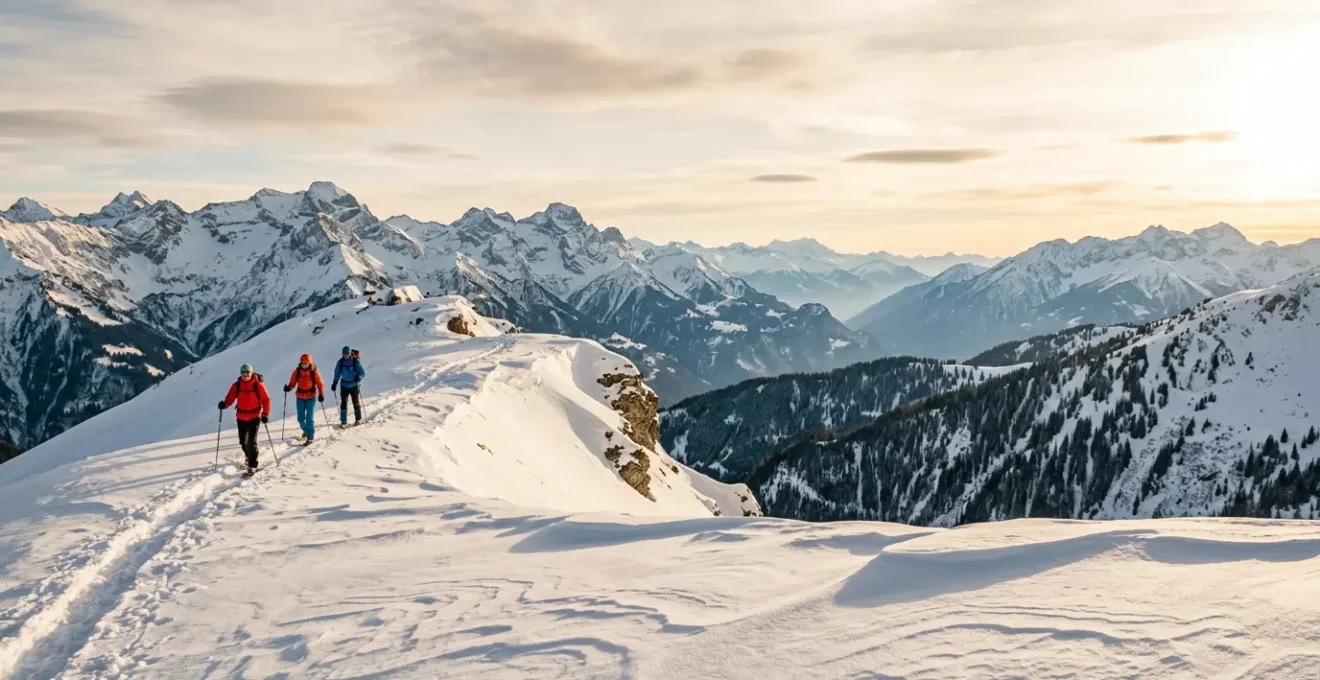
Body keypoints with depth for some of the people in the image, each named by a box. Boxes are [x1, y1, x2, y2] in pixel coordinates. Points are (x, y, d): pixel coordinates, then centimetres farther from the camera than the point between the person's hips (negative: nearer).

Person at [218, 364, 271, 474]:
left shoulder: (258, 385, -9)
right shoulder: (236, 386, -2)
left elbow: (266, 400, -8)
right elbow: (230, 399, -3)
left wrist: (265, 414, -17)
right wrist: (224, 405, -25)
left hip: (255, 417, -4)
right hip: (241, 417, 4)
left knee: (251, 441, -13)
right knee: (243, 441, 14)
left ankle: (252, 466, -8)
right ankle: (249, 456, 44)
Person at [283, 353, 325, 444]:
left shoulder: (314, 371, -8)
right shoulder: (297, 371, -3)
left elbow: (320, 383, -7)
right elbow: (292, 383, -2)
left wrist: (321, 394, -18)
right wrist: (288, 388, -22)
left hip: (311, 396, -3)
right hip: (300, 397, 3)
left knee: (309, 418, -6)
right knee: (301, 418, 8)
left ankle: (310, 437, 2)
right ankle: (306, 431, 37)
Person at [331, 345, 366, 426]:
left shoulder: (356, 361, -11)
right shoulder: (340, 362, -3)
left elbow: (363, 372, -7)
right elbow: (337, 373, 9)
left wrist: (359, 377, -26)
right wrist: (334, 383, 6)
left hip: (354, 385, -2)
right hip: (344, 385, 2)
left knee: (356, 402, 9)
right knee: (343, 403, -4)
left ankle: (358, 419, 26)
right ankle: (343, 421, 3)